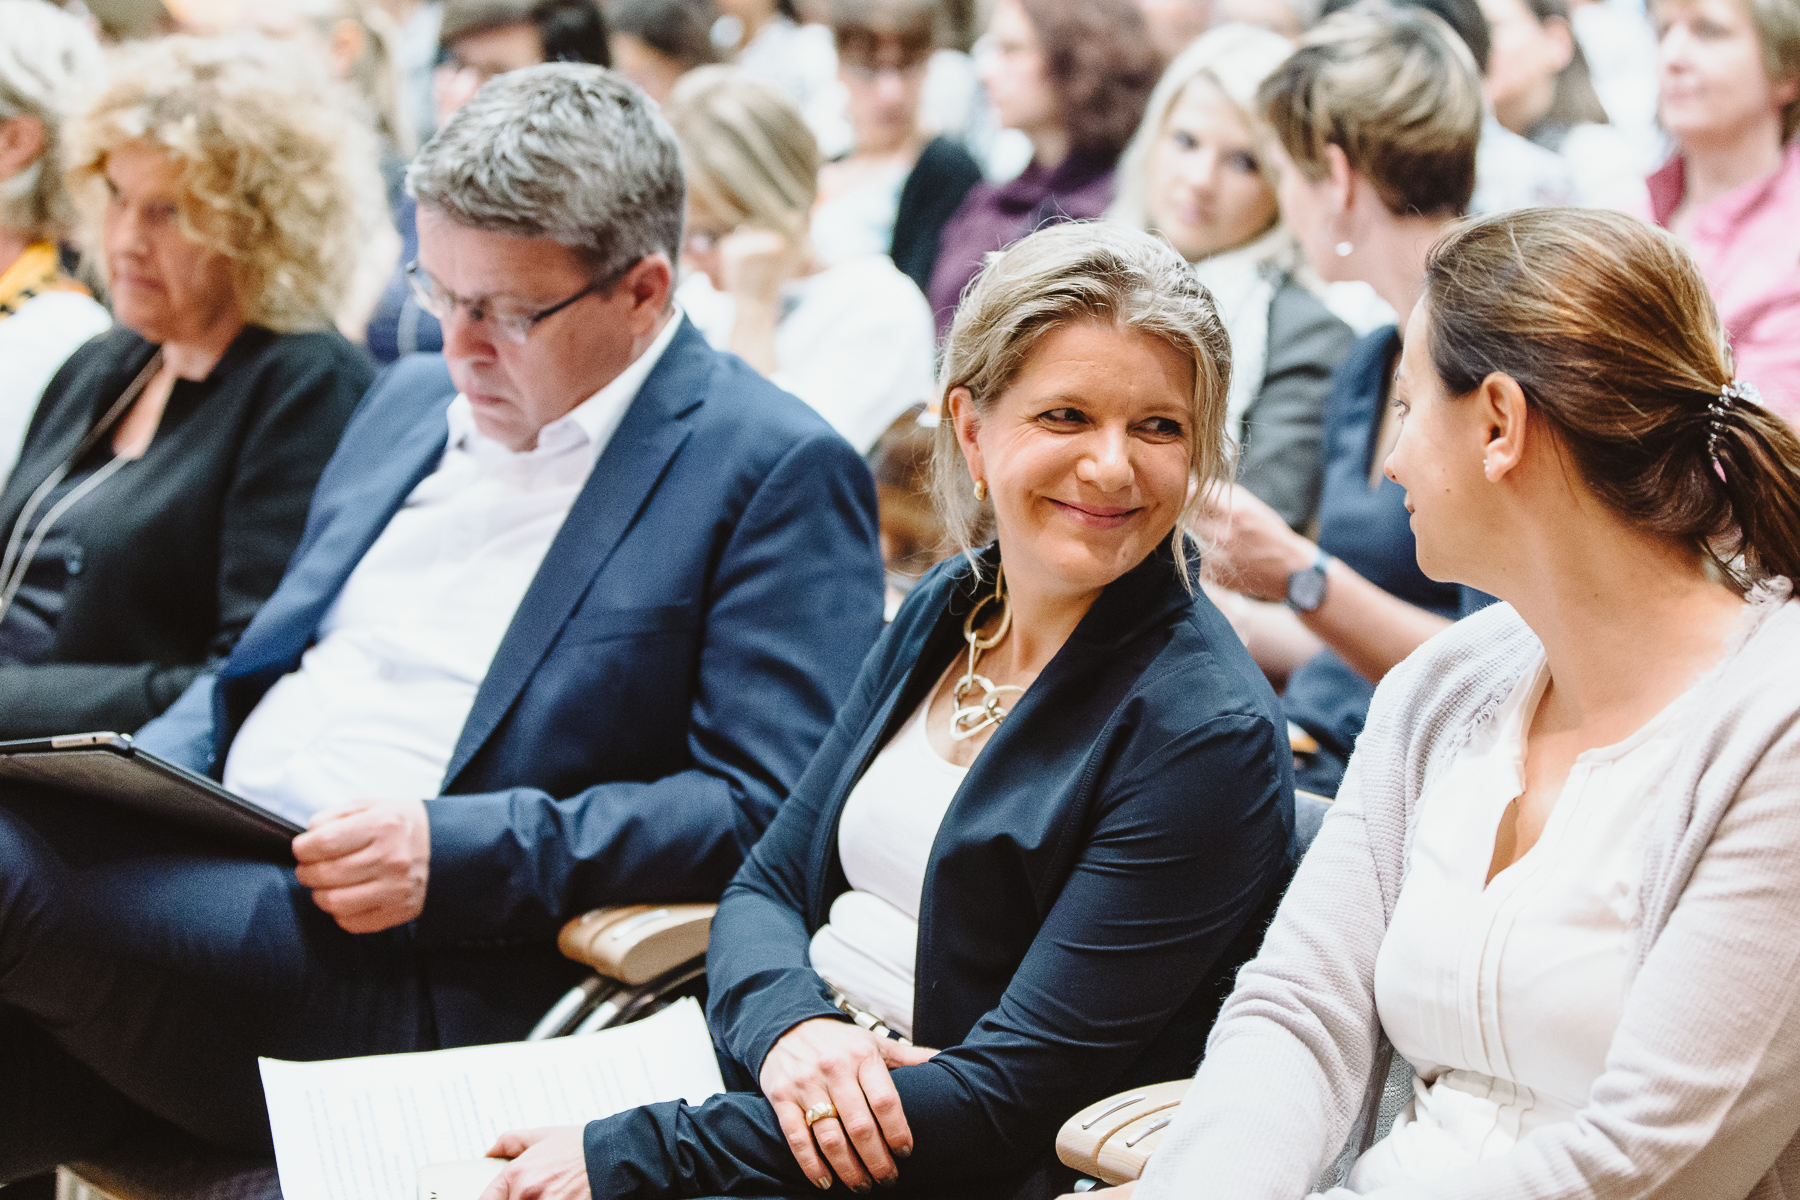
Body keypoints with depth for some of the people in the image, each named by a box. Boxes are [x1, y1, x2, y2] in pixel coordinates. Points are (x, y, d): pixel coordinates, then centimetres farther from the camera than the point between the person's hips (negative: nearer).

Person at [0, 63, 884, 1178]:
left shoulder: (781, 476, -1)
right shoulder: (413, 400, 22)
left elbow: (769, 808, -9)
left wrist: (454, 849, -19)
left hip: (429, 976, -7)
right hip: (193, 874, 7)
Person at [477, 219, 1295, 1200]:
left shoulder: (1203, 733, -15)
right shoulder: (944, 612, 7)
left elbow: (1011, 1101, -18)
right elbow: (768, 887, 11)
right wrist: (787, 1024, -15)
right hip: (771, 1078, 6)